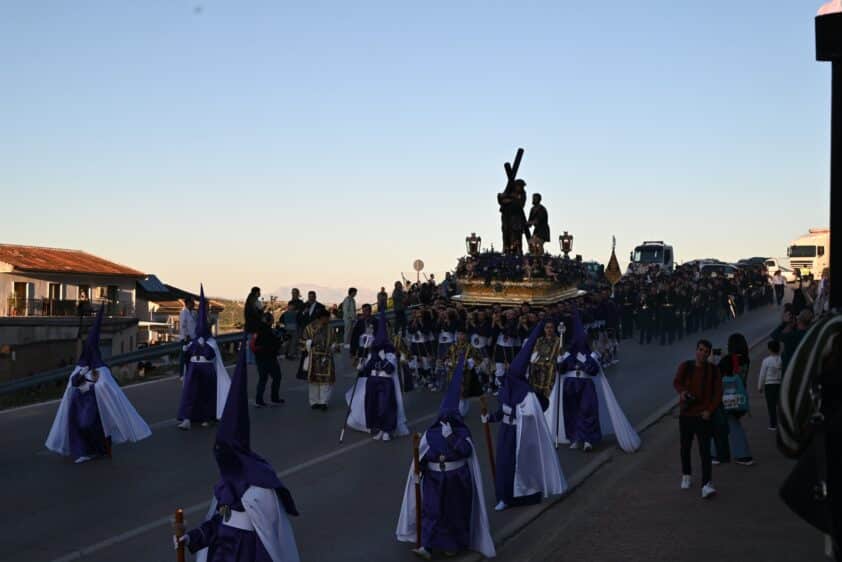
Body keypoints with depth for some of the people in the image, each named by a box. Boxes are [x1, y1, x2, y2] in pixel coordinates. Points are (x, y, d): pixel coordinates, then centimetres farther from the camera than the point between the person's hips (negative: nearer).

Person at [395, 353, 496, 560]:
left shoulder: (462, 433, -8)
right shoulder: (430, 434, -5)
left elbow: (466, 451, -24)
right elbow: (420, 456, 0)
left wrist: (451, 437, -28)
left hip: (457, 479, 0)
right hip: (435, 478, 1)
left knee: (455, 511, 10)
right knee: (432, 509, -4)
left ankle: (452, 544, 23)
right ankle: (427, 546, -7)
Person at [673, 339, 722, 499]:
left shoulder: (713, 370, 1)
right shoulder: (685, 367, 4)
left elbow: (718, 393, 0)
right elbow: (676, 382, -6)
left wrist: (709, 410, -12)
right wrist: (682, 391, -29)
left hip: (703, 415, -2)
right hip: (686, 414, 2)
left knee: (705, 450, -12)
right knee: (685, 448, 14)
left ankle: (707, 485, -17)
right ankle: (686, 476, 35)